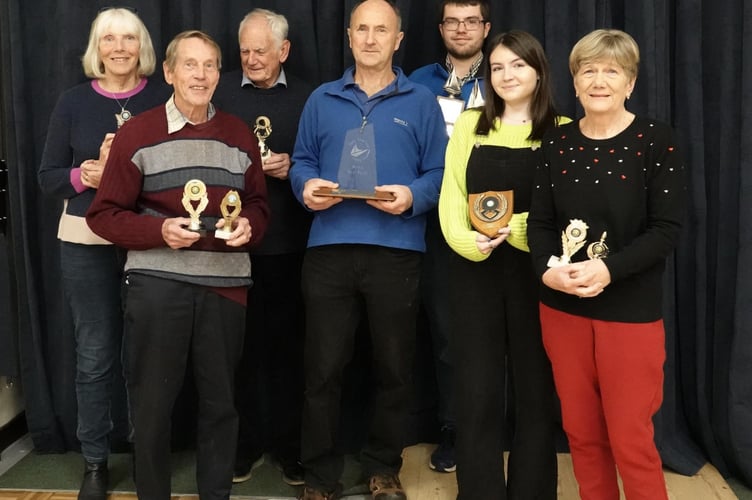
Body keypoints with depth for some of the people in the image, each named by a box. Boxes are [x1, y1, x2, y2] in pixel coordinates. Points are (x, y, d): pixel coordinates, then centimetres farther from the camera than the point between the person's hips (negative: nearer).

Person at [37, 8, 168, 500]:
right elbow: (48, 177, 6)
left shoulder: (164, 99, 1)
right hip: (86, 242, 1)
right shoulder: (74, 101, 5)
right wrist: (85, 176, -13)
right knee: (95, 355, 6)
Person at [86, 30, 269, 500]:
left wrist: (248, 224, -6)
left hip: (226, 282, 3)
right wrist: (159, 230, -17)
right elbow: (104, 213, -1)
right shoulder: (136, 134, -1)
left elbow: (259, 204, 16)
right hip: (157, 283, -2)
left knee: (220, 399, 11)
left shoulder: (239, 135, 10)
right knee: (152, 399, 7)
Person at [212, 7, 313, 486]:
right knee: (241, 343, 6)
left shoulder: (307, 97, 7)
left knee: (288, 343, 7)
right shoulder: (221, 92, 6)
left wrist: (292, 167, -13)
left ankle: (289, 443, 21)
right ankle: (244, 441, 22)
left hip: (288, 241, 0)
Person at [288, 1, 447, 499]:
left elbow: (439, 173, 2)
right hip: (329, 249, 1)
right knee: (323, 367, 5)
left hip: (396, 251, -1)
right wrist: (307, 188, -9)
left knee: (394, 366, 10)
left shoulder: (421, 102, 7)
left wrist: (412, 196, -17)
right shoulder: (322, 99, 13)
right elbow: (302, 162, 12)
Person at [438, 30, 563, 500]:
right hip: (476, 270, 2)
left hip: (534, 270, -1)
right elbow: (451, 195, 3)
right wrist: (465, 239, -16)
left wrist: (518, 230, -22)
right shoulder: (469, 125, 8)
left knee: (534, 388, 9)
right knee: (478, 391, 5)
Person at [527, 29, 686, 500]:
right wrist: (547, 268, -16)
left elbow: (667, 228, -11)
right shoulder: (557, 142, 5)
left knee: (630, 440, 2)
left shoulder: (656, 139, -6)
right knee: (582, 433, 14)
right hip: (562, 310, 4)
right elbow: (539, 221, 4)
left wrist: (608, 271, -24)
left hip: (630, 312, -4)